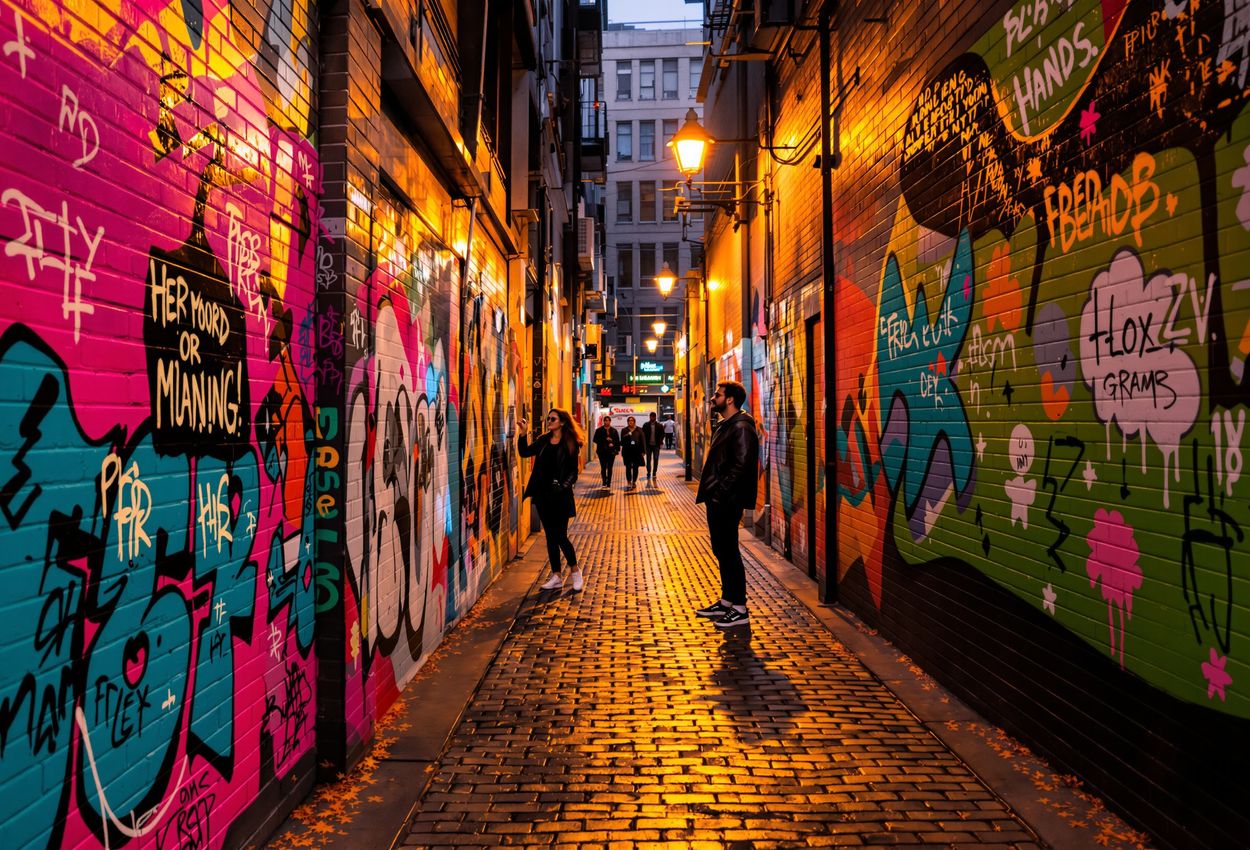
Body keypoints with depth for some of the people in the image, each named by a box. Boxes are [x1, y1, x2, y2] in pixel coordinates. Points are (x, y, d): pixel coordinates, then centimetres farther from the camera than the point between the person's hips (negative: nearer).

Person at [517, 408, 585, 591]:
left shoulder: (570, 444, -5)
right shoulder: (543, 441, 9)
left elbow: (573, 472, -5)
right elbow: (524, 452, 3)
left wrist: (563, 486, -18)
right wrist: (523, 433, -7)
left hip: (559, 495, -5)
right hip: (543, 494, 5)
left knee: (560, 535, -5)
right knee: (550, 536, 9)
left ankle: (575, 571, 16)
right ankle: (556, 576, 17)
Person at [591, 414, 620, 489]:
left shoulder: (614, 431, 8)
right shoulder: (599, 430, 3)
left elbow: (617, 441, 8)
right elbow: (595, 440, -4)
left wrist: (617, 449, -4)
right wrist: (605, 440, -13)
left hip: (611, 451, 1)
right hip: (602, 452, -1)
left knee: (610, 468, 2)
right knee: (603, 467, 0)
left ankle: (609, 483, 6)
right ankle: (604, 482, 10)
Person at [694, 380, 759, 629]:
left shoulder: (742, 428, -15)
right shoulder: (724, 426, 17)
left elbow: (740, 466, -23)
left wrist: (720, 491, -21)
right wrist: (708, 488, 12)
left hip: (728, 502, -10)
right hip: (717, 500, 10)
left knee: (729, 553, -4)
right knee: (721, 551, 16)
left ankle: (740, 610, 4)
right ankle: (726, 601, 27)